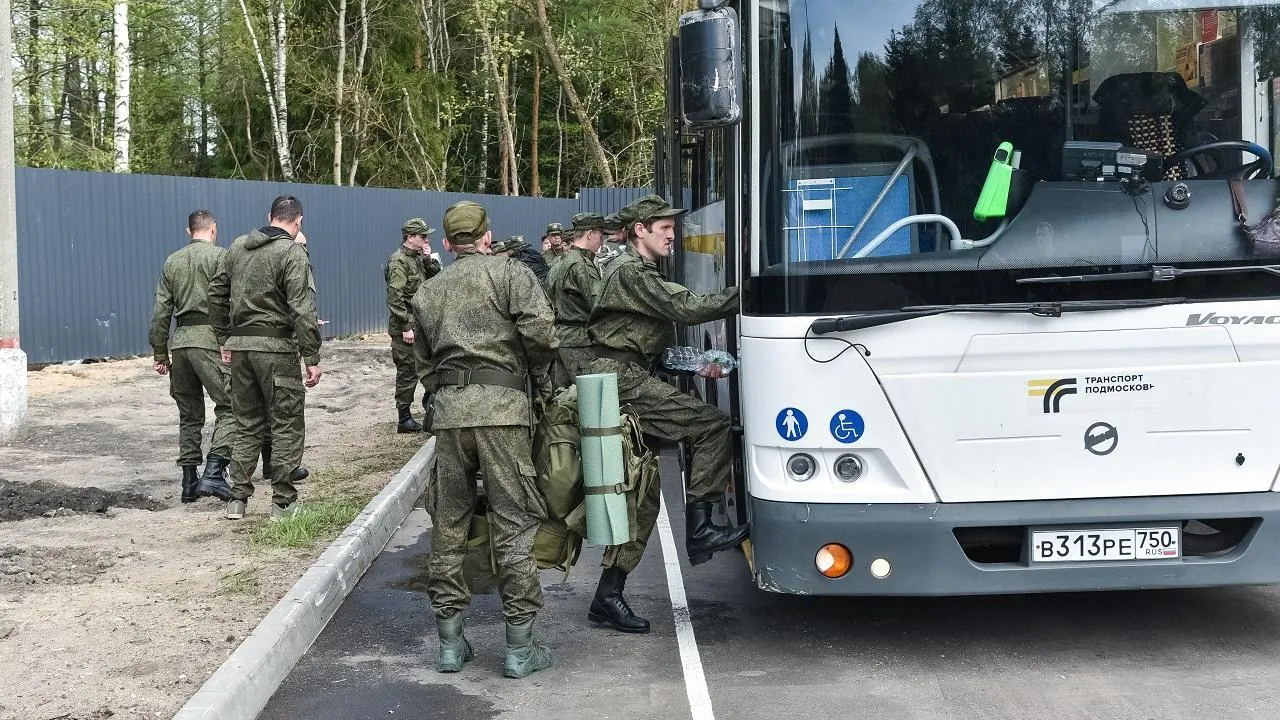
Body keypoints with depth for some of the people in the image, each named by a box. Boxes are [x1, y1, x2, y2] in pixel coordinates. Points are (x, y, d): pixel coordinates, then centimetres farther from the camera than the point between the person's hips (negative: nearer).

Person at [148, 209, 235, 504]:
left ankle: (189, 481, 15)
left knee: (189, 414, 14)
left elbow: (161, 312, 13)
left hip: (180, 341, 6)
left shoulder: (172, 262, 15)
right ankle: (213, 473, -19)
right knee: (229, 407, -4)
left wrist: (160, 353, 17)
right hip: (210, 339, -6)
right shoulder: (221, 257, -1)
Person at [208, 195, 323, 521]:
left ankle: (237, 498, 17)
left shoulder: (237, 247, 11)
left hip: (239, 345, 6)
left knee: (248, 424, 15)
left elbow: (216, 293, 14)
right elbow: (302, 309, -16)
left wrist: (225, 337, 21)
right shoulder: (293, 253, -10)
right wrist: (312, 358, -14)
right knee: (287, 424, 4)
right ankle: (283, 503, 6)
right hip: (276, 347, -6)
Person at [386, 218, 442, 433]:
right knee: (407, 371, -4)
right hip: (405, 328, -9)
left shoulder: (418, 258, 14)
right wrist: (406, 327, -21)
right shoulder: (399, 261, -14)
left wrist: (429, 259, 1)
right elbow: (395, 298, -19)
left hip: (422, 324, 9)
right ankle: (404, 419, 2)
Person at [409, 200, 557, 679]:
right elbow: (540, 332, -8)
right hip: (501, 405, -4)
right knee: (513, 522, 1)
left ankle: (450, 643, 17)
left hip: (448, 407, 4)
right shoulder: (510, 273, 4)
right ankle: (520, 649, 4)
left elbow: (426, 355, 16)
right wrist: (536, 374, 8)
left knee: (448, 523, 11)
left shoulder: (426, 293, 19)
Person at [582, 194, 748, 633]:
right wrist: (742, 297, -15)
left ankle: (609, 596, 10)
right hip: (624, 381, -10)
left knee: (642, 494, 8)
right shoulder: (631, 272, -7)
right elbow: (684, 308, -18)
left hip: (628, 381, 10)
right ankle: (699, 529, -13)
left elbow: (658, 345, 26)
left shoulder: (644, 274, 26)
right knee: (712, 425, -16)